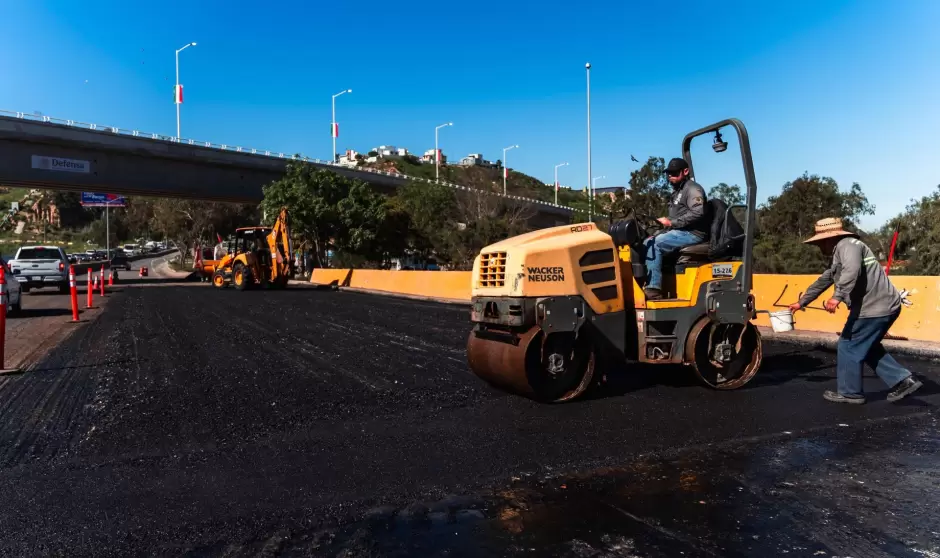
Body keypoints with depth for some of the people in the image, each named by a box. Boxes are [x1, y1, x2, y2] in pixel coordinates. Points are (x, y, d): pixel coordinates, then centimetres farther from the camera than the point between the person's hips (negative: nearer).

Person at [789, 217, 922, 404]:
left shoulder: (847, 244, -10)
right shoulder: (838, 255, 22)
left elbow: (852, 270, -30)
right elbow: (822, 281, 31)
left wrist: (837, 296, -34)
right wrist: (802, 303, 36)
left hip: (874, 308, -10)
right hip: (886, 306, 10)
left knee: (848, 347, 1)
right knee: (867, 347, 22)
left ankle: (849, 392, 12)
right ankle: (903, 380, 20)